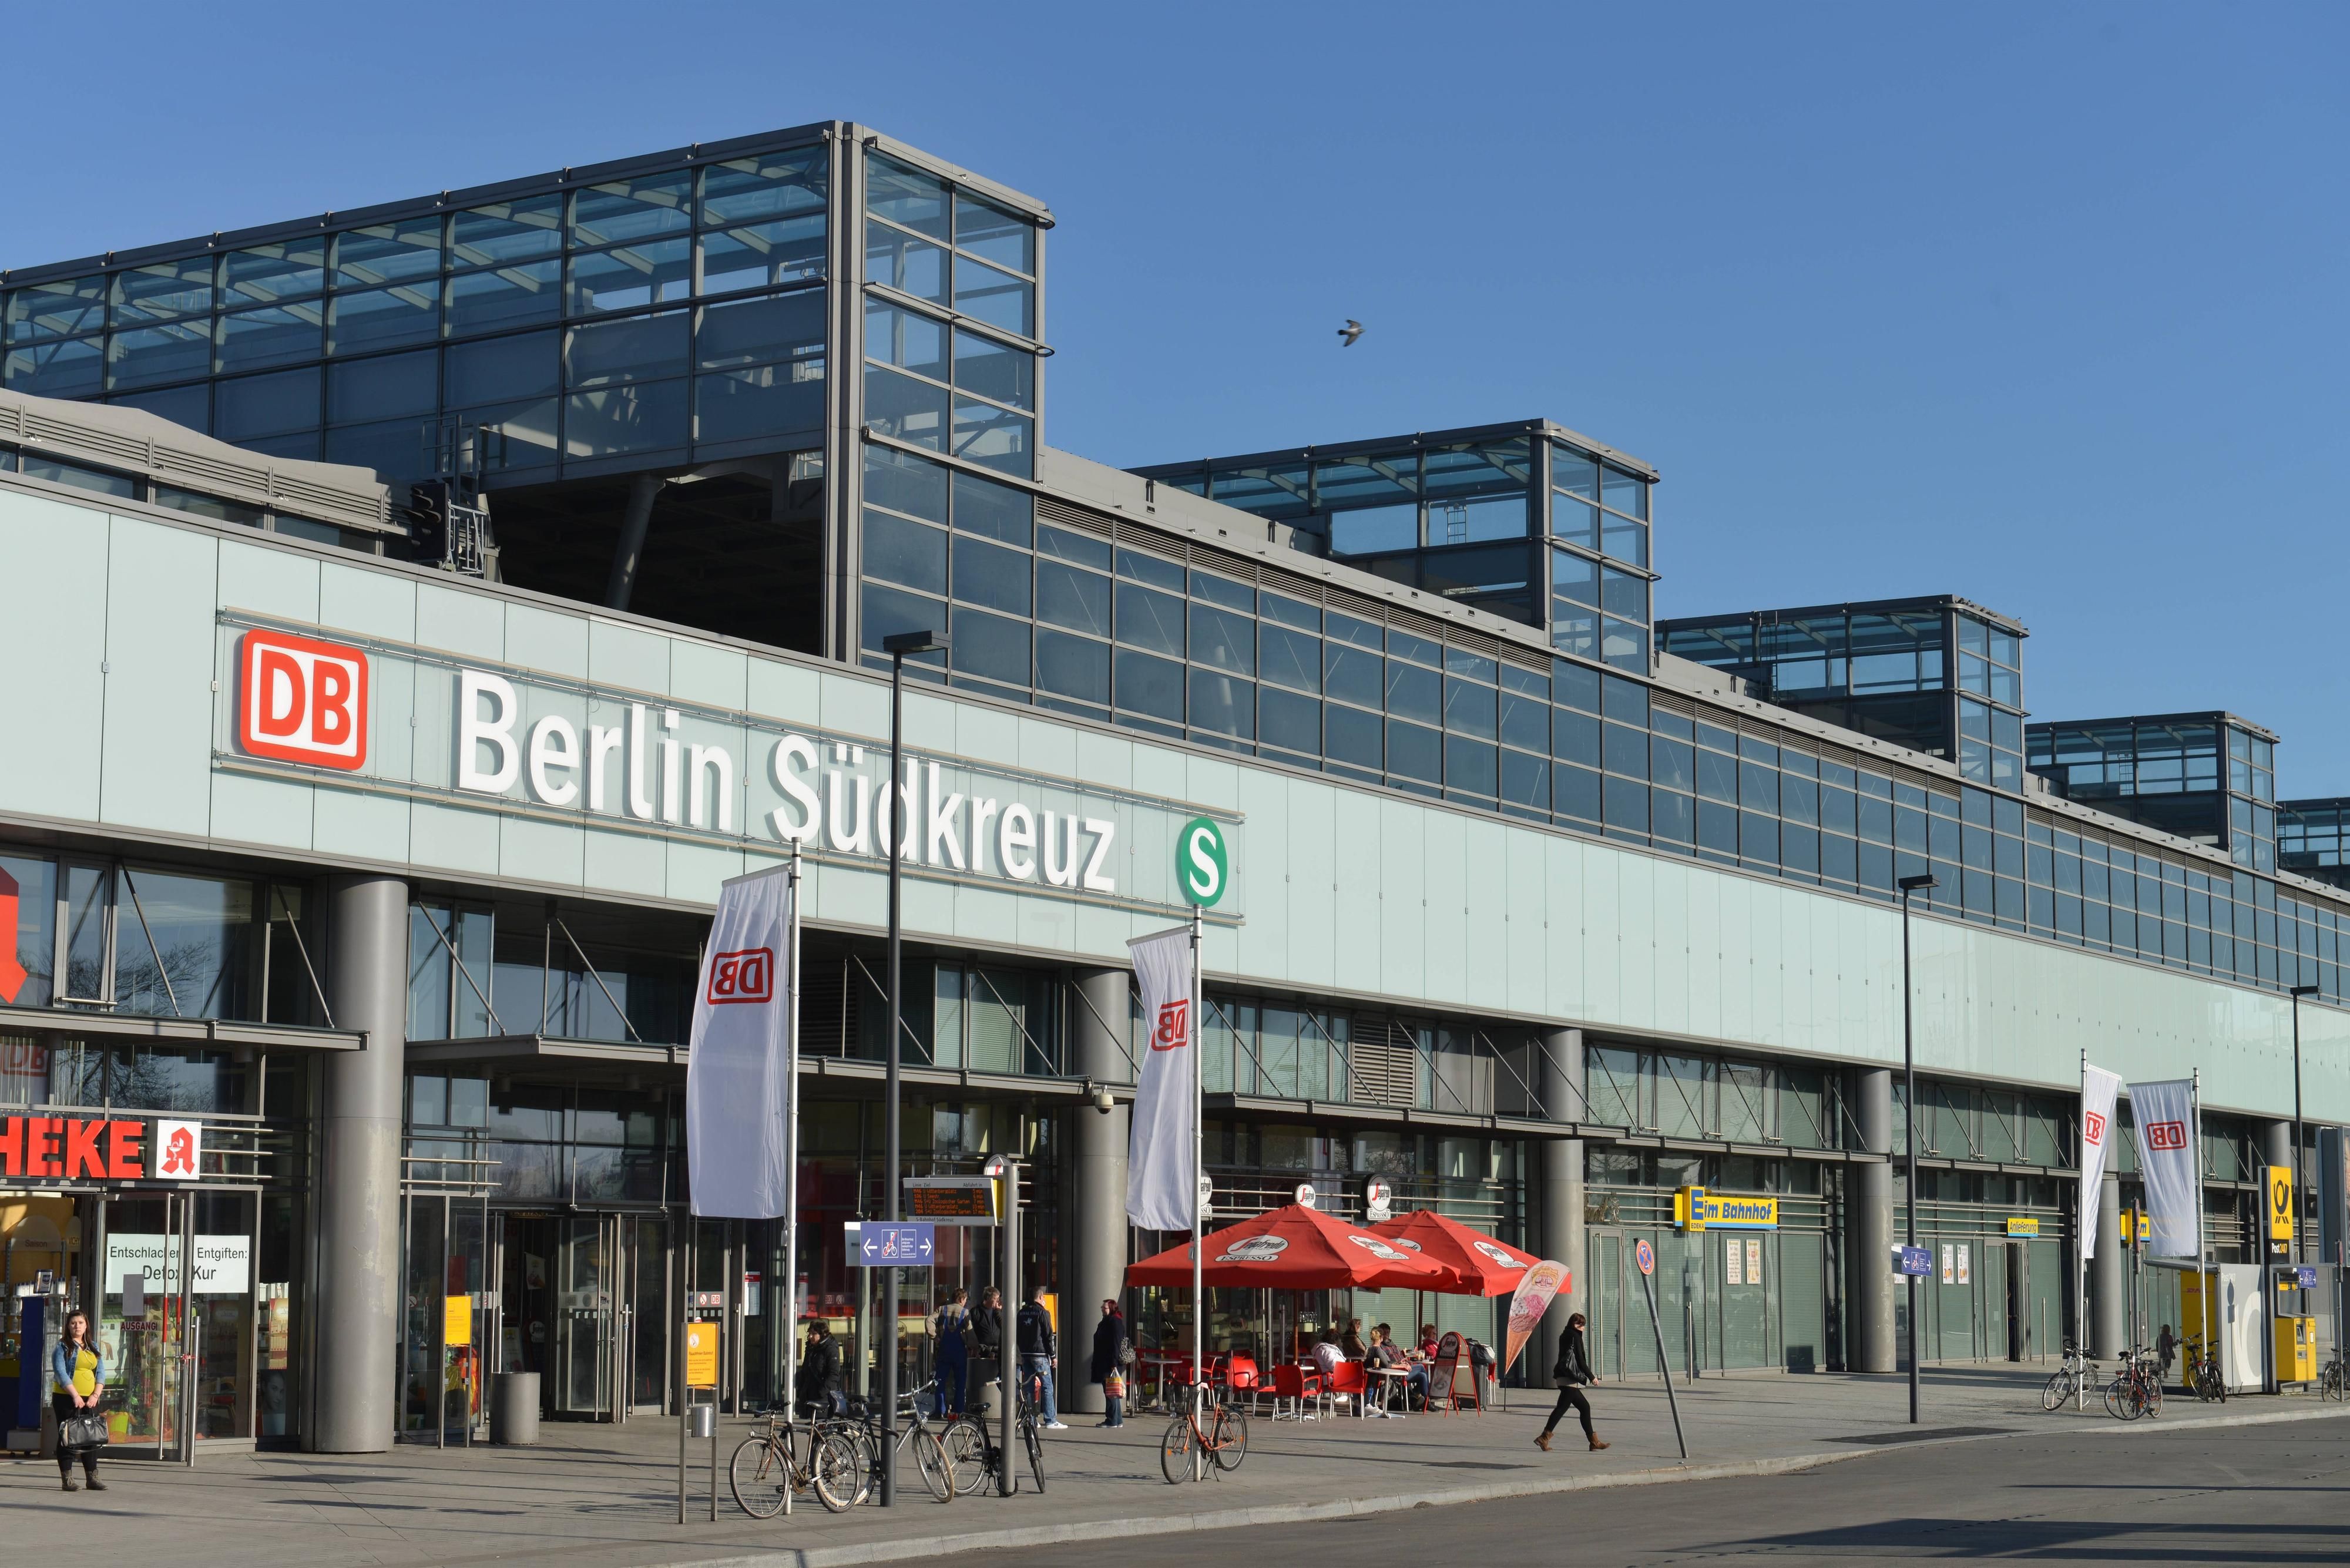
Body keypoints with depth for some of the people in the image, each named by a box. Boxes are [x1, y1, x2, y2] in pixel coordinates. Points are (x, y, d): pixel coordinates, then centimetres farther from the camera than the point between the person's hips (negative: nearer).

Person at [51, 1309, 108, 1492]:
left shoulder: (93, 1347, 14)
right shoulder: (63, 1347, -1)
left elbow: (101, 1372, 8)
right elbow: (60, 1372, -12)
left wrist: (96, 1395, -7)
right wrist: (75, 1396, -20)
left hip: (90, 1399, 4)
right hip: (66, 1398, -4)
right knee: (67, 1437, -1)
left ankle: (92, 1477, 6)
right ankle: (67, 1478, 1)